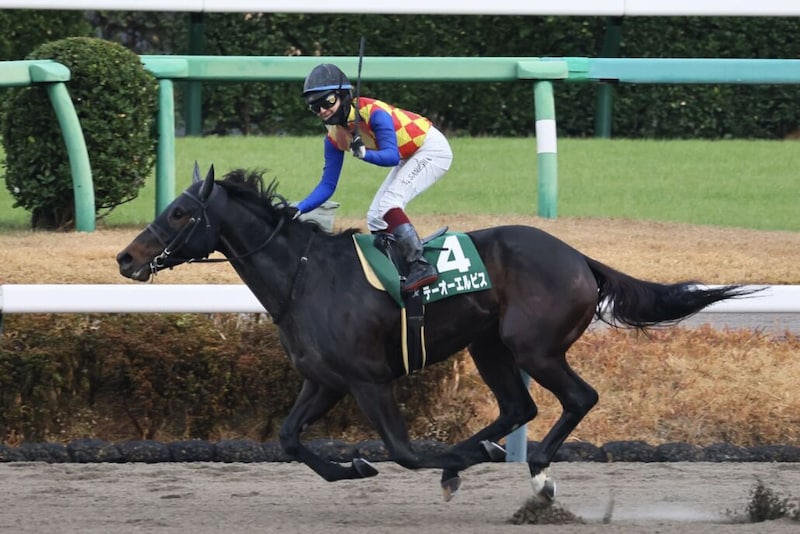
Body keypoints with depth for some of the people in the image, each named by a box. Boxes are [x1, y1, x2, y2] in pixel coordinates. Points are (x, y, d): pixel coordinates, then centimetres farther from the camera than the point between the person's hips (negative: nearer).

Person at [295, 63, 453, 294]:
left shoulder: (373, 112, -29)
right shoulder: (335, 137, -5)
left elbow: (392, 156, -36)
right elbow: (327, 185, -2)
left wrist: (365, 154, -52)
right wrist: (298, 209, -14)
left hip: (433, 148, -9)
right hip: (410, 159, 9)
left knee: (388, 204, -25)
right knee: (376, 218, 6)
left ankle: (421, 266, -29)